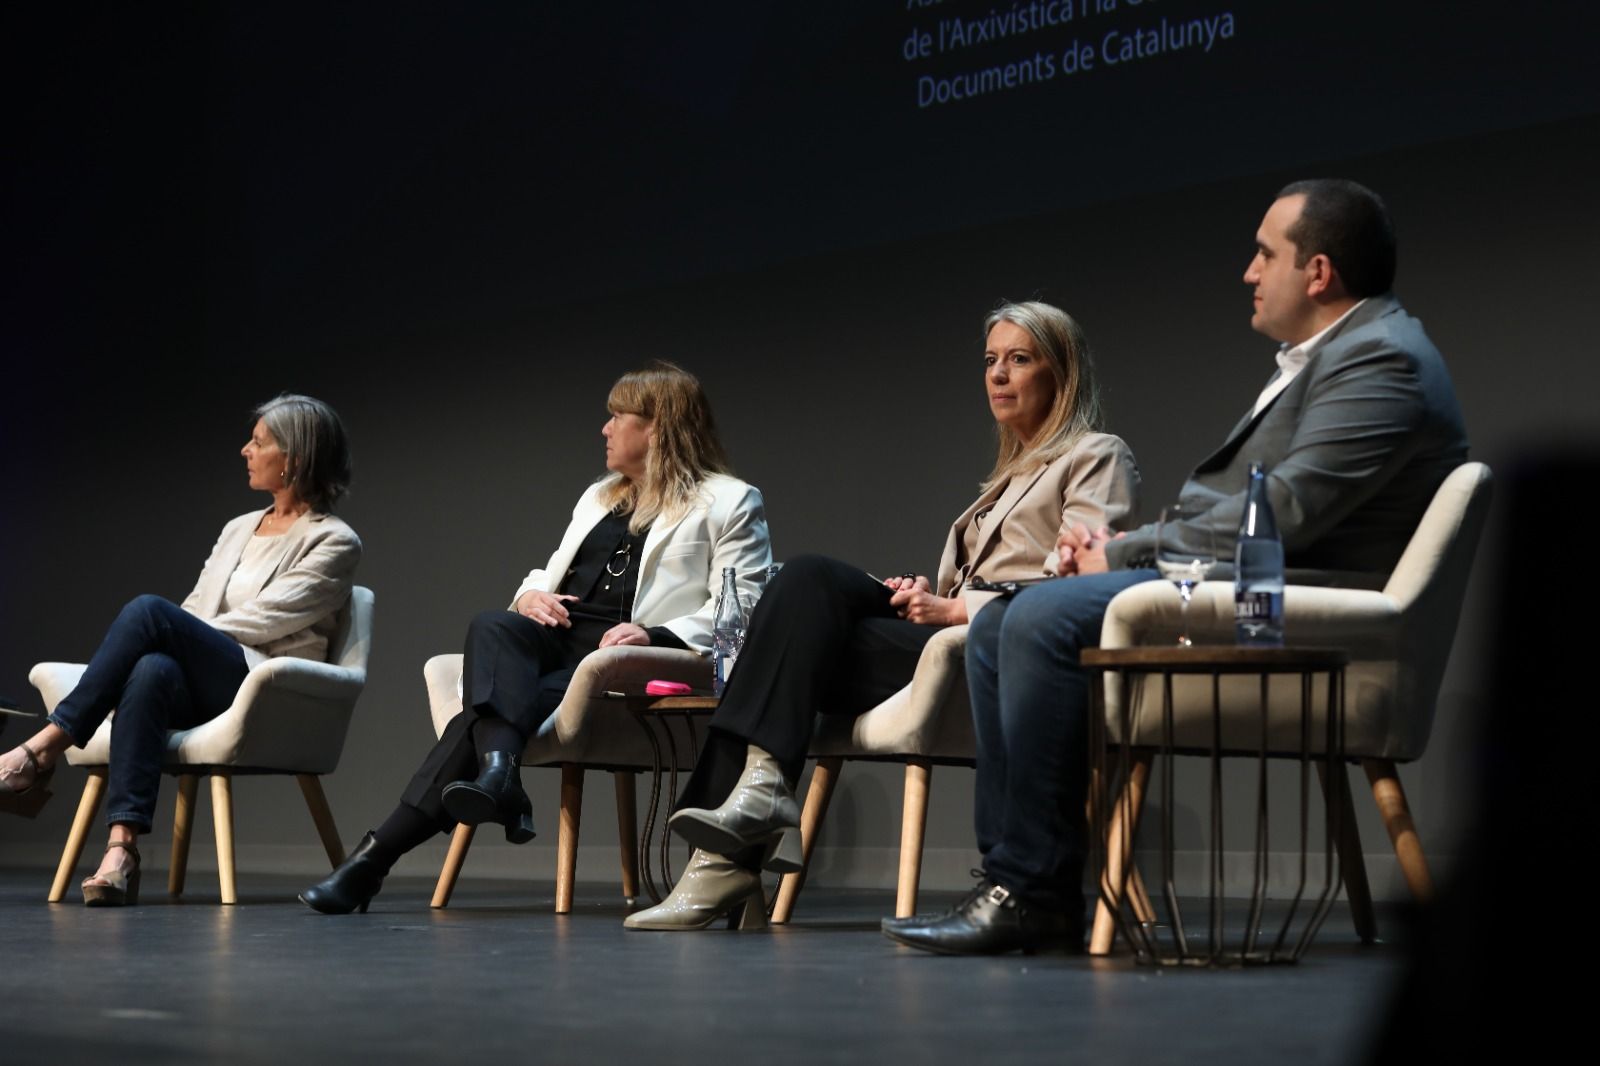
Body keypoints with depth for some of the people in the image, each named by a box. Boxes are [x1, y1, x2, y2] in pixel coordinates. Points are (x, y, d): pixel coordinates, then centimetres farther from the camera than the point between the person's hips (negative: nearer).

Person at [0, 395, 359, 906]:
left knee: (148, 610, -28)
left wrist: (162, 630, -8)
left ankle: (44, 748, -25)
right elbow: (196, 611, 20)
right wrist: (143, 643, -2)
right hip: (203, 692, 5)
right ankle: (121, 848, -45)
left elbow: (265, 620, -7)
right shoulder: (238, 529, 25)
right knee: (151, 670, -34)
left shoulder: (334, 542, 4)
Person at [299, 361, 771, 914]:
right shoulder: (599, 496, 31)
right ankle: (498, 771, -51)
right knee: (491, 627, -31)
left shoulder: (730, 503, 8)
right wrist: (530, 595, 6)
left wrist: (654, 635, -21)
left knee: (489, 702, -29)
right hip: (554, 636, 6)